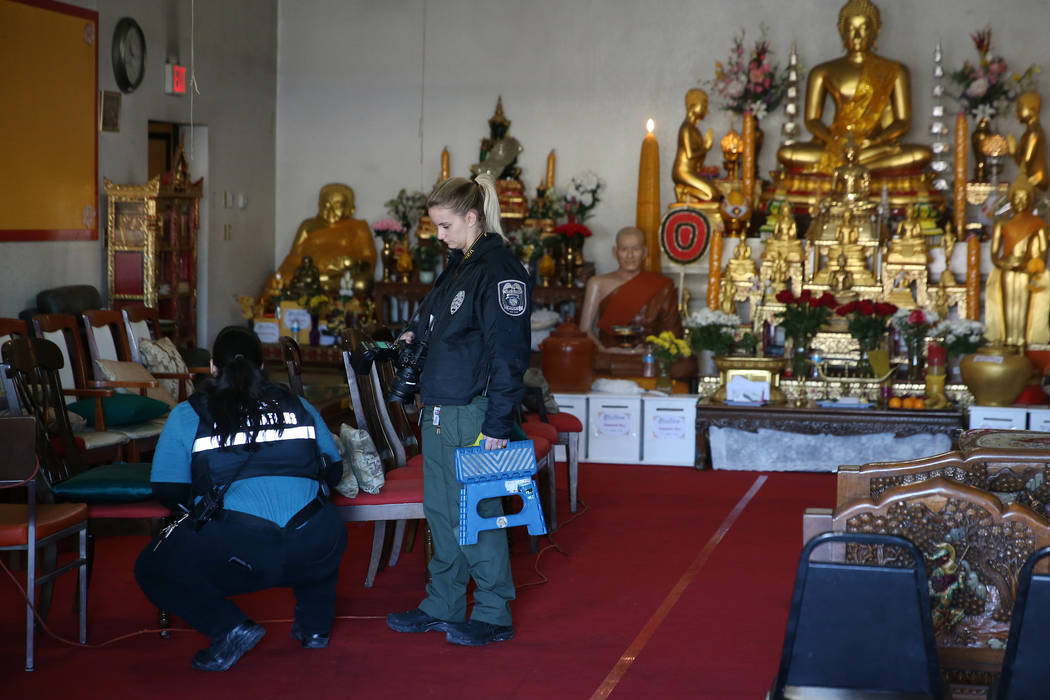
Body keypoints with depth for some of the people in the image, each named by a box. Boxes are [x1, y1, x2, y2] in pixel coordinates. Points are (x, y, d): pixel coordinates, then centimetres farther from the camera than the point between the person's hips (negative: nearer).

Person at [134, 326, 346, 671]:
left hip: (235, 550, -4)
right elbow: (333, 471, 25)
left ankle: (228, 627, 3)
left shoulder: (188, 414, 10)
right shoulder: (299, 406, 19)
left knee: (151, 569, 21)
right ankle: (315, 625, 33)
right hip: (313, 554, 4)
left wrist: (198, 507, 29)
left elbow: (168, 491, 7)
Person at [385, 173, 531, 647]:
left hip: (473, 415, -10)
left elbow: (509, 351, -18)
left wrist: (498, 423, -20)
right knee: (440, 510, 15)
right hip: (439, 412, 10)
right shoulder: (457, 265, 14)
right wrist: (416, 336, 12)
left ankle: (494, 614, 9)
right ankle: (443, 606, 26)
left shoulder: (499, 271, -15)